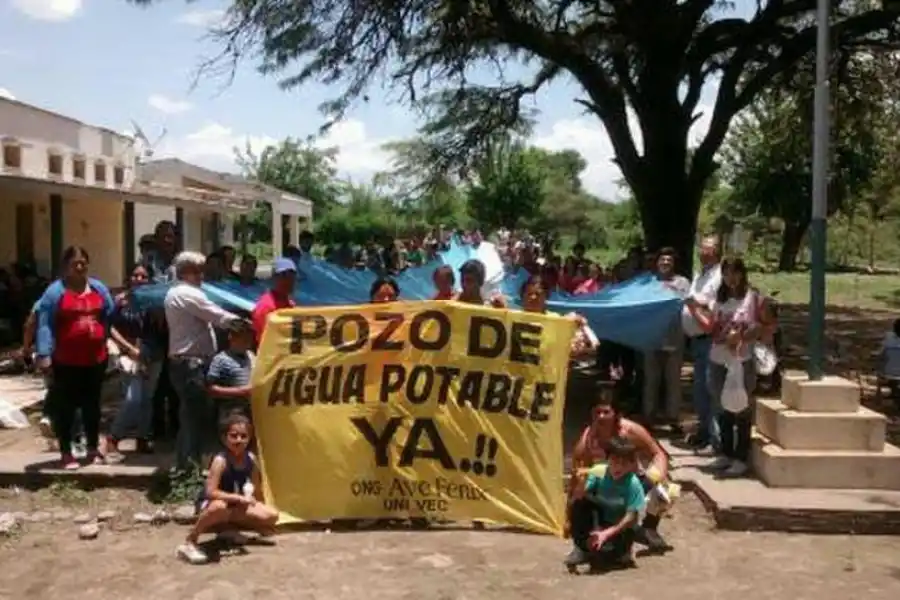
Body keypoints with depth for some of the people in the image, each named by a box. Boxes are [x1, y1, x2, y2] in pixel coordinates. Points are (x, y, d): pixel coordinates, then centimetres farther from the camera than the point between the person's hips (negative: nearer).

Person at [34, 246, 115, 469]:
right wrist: (44, 354, -19)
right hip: (66, 361, -4)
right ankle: (66, 453, 13)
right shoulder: (55, 291, -7)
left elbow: (109, 316, 13)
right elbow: (45, 323, -12)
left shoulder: (99, 288, 8)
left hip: (96, 359, 4)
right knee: (65, 407, 3)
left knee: (92, 405, 14)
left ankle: (93, 448, 27)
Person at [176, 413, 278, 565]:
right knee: (219, 507, -44)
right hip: (209, 505, -7)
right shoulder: (220, 461, -26)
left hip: (235, 506, 7)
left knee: (272, 516, -7)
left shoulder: (250, 459, -8)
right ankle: (189, 543, -22)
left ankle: (229, 529, 12)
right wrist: (239, 498, -39)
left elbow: (257, 491, 5)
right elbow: (210, 492, -34)